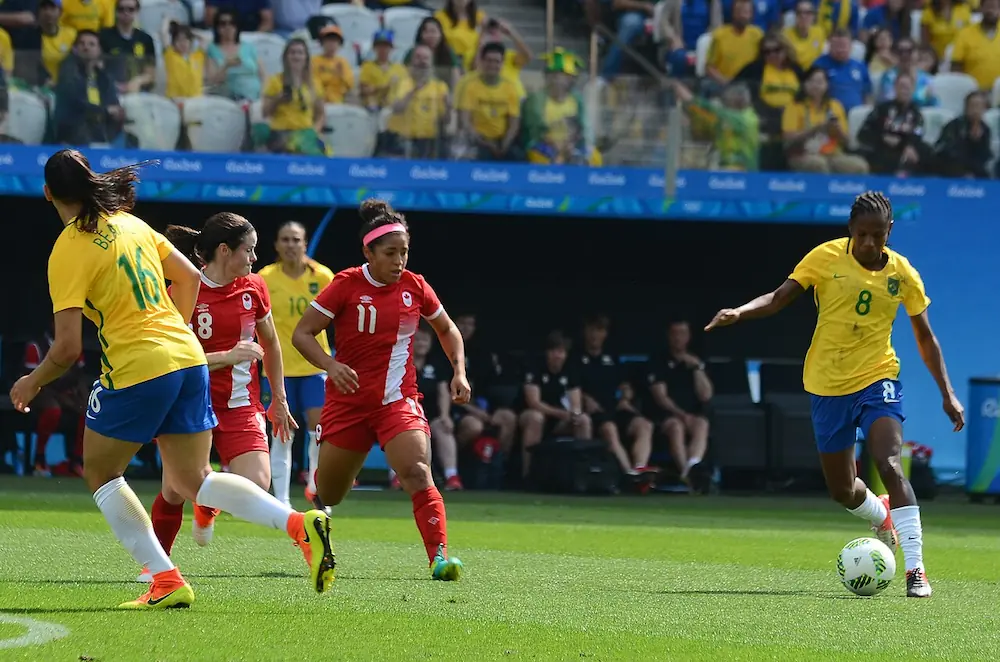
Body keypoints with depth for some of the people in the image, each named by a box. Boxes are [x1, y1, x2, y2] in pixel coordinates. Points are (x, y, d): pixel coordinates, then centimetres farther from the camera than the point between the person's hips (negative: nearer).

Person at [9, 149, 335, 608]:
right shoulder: (129, 223, 11)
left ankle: (166, 581, 4)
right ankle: (299, 524, -8)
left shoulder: (68, 252, -10)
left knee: (100, 472, 15)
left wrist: (32, 383, 5)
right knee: (193, 481, 14)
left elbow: (67, 349, -13)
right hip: (189, 359, 7)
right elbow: (188, 277, 19)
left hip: (136, 370, -7)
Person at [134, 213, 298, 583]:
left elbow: (270, 344, 17)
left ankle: (209, 506, 20)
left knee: (256, 486, -16)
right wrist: (229, 356, -27)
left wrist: (279, 399, 21)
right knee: (175, 490, -7)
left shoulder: (253, 289, 2)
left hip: (240, 407, 3)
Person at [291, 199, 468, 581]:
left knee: (418, 474, -25)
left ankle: (439, 557, -31)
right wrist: (331, 365, -24)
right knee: (327, 497, 11)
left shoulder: (414, 287, 1)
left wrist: (459, 371, 5)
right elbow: (302, 334, -7)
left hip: (398, 399, 1)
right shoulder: (346, 285, -8)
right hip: (347, 400, -1)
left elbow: (447, 329, 19)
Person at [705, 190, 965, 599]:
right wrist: (738, 313, -28)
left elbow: (925, 338, 8)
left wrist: (948, 394, 7)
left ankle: (915, 570, -22)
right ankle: (882, 517, 47)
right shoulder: (826, 258, -7)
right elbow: (780, 297, -9)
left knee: (889, 465, -24)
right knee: (842, 490, 10)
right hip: (828, 385, 1)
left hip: (877, 380, -1)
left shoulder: (902, 273, -3)